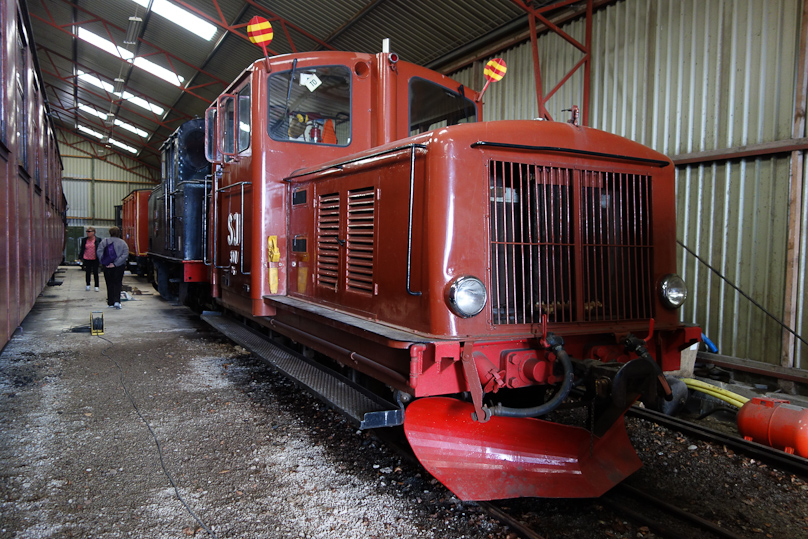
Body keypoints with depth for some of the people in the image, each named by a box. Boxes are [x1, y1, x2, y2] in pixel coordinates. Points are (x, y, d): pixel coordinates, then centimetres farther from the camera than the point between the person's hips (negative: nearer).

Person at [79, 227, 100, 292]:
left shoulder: (97, 240, -4)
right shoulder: (84, 240, 4)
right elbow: (82, 249, 10)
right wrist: (81, 257, 5)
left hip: (95, 259, -3)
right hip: (87, 259, 3)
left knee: (95, 273, 2)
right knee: (87, 272, 11)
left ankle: (96, 286, 10)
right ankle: (88, 285, 24)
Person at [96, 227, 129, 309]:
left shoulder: (104, 241, 2)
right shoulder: (123, 243, -1)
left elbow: (99, 252, -6)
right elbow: (125, 255, -11)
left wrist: (104, 262, -7)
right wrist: (116, 263, -12)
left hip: (107, 266, 1)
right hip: (119, 267, -1)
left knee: (109, 284, 11)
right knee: (117, 283, 5)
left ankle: (110, 303, 14)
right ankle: (117, 301, -11)